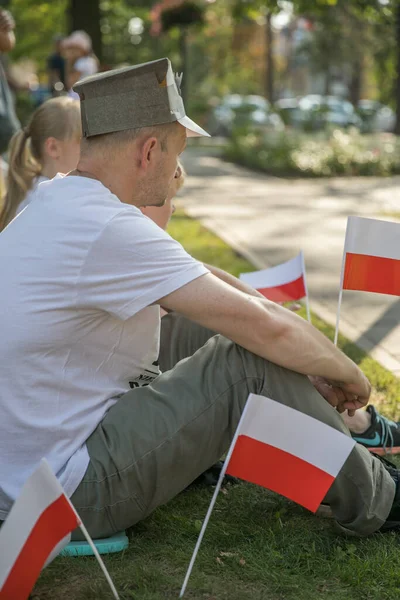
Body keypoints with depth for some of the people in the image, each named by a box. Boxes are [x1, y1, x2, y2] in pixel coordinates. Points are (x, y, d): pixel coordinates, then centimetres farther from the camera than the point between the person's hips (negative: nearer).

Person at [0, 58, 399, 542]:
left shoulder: (53, 201, 6)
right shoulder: (105, 227, -25)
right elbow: (267, 326, -24)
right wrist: (347, 372, -8)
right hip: (68, 494, -10)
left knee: (206, 331, 14)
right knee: (256, 362, -15)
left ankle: (356, 428, 26)